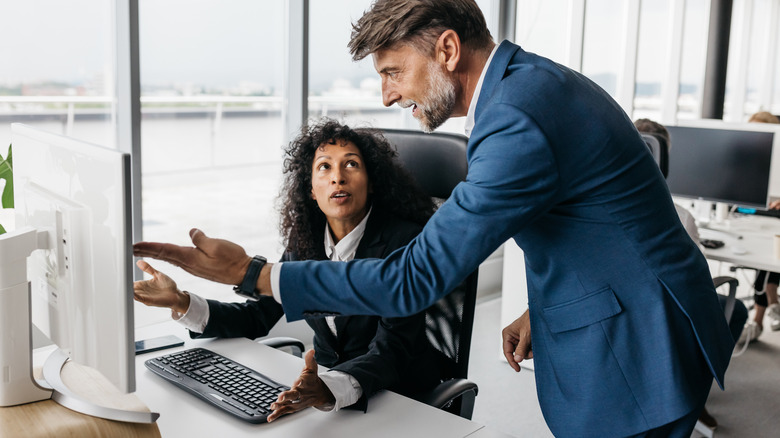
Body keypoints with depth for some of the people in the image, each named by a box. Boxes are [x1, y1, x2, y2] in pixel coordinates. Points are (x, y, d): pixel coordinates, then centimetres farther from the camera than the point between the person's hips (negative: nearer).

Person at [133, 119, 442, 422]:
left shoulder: (404, 240, -16)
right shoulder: (305, 241, 2)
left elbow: (392, 347, -25)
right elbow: (258, 316, 8)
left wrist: (331, 389, -44)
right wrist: (180, 303, -5)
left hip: (399, 395, -4)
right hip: (323, 380, 5)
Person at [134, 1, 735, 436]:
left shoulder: (517, 123, -29)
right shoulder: (533, 79, 3)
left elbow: (412, 281, -27)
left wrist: (250, 273, -22)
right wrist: (541, 308, 10)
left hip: (635, 360, -9)